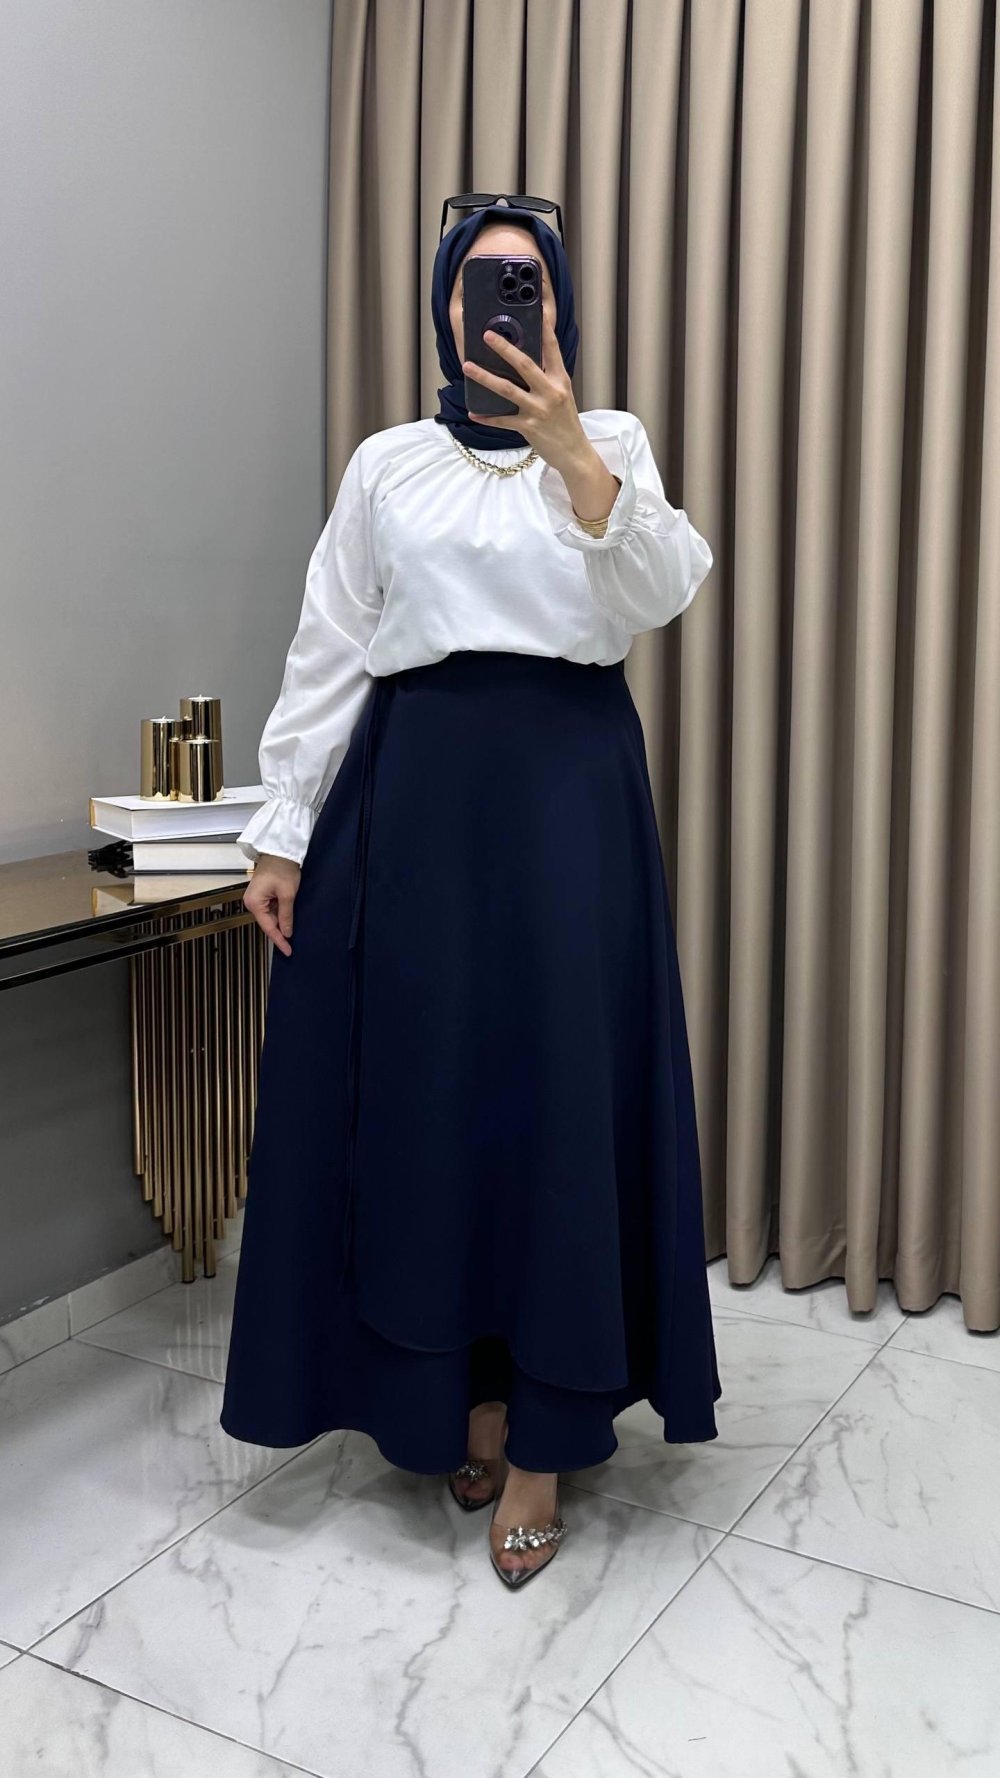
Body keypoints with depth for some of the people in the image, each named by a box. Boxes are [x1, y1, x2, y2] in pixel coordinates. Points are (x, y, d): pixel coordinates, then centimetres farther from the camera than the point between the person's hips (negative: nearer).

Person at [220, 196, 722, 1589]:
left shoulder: (612, 443, 8)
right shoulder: (386, 465, 10)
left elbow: (662, 595, -10)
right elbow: (326, 655, 8)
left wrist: (571, 453, -23)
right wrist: (281, 828, 2)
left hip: (569, 792, -1)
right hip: (414, 790, 2)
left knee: (560, 1087, -3)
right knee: (424, 1086, 3)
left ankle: (543, 1435, 9)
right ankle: (464, 1388, 22)